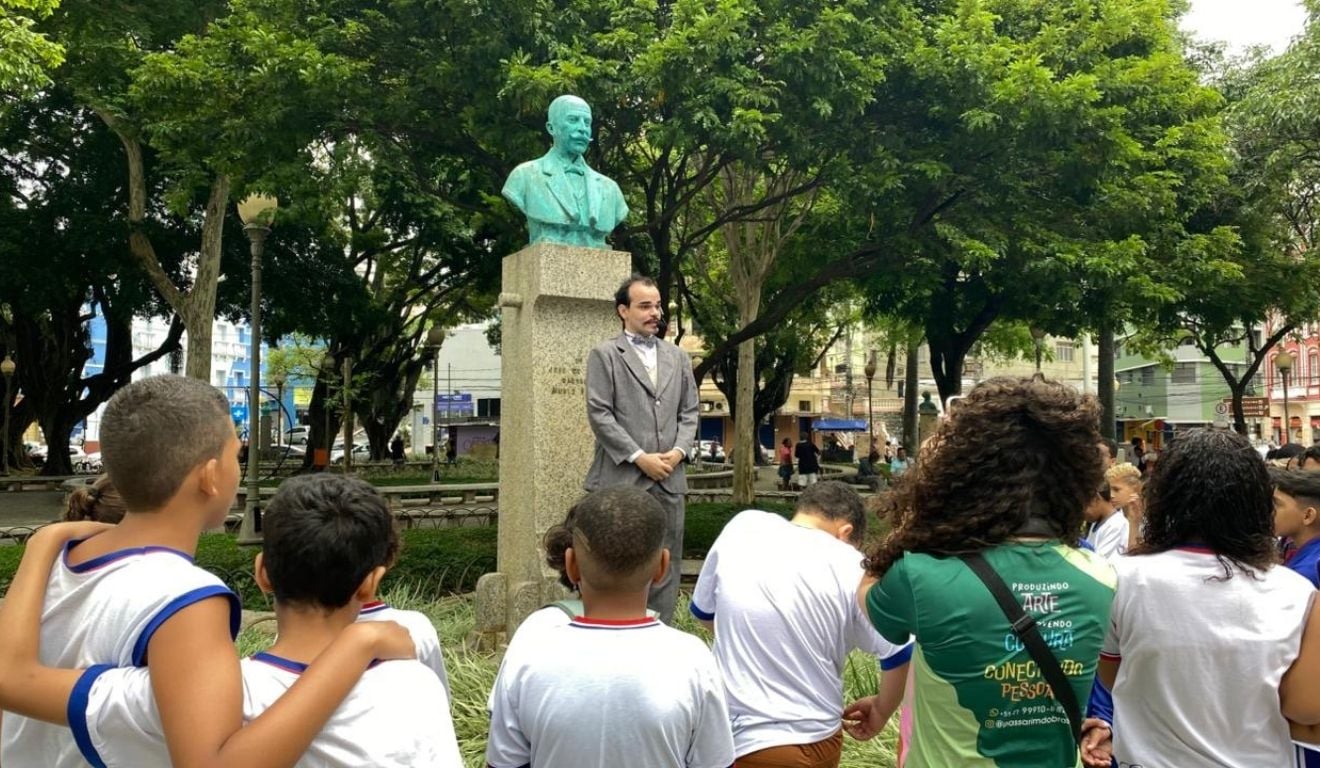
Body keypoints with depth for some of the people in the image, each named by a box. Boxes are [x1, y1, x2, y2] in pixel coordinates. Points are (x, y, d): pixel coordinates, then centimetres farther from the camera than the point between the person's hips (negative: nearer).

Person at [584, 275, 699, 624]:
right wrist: (640, 458, -11)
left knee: (666, 564, 7)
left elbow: (689, 411, 16)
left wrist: (679, 450, -2)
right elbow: (599, 414, -7)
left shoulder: (678, 357, 16)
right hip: (621, 477, -4)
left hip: (668, 477, 5)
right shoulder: (604, 355, 0)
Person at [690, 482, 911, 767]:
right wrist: (880, 712, 13)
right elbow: (898, 656, -5)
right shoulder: (853, 569, -9)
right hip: (814, 741, 1)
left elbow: (703, 612, 8)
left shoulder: (742, 527, -5)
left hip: (737, 737, 0)